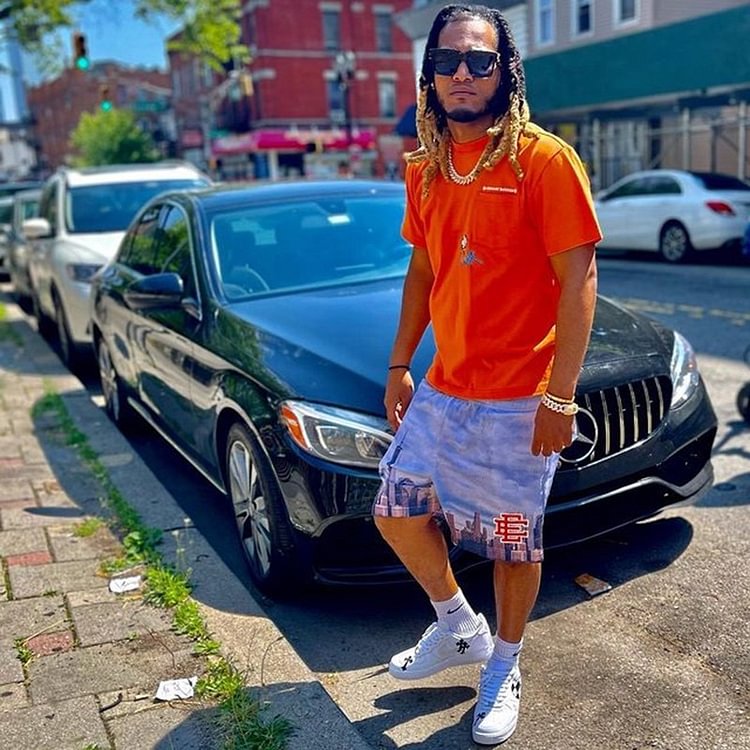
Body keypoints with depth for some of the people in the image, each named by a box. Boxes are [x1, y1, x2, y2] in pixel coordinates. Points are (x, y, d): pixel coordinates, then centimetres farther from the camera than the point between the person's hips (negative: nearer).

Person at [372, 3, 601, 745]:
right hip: (440, 389, 6)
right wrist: (399, 365, 12)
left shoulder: (543, 159, -12)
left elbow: (578, 278, -14)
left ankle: (504, 668, 34)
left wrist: (559, 396, -18)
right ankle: (457, 627, 36)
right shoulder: (426, 168, 6)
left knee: (512, 541, 9)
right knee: (396, 512, 11)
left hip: (517, 398, -6)